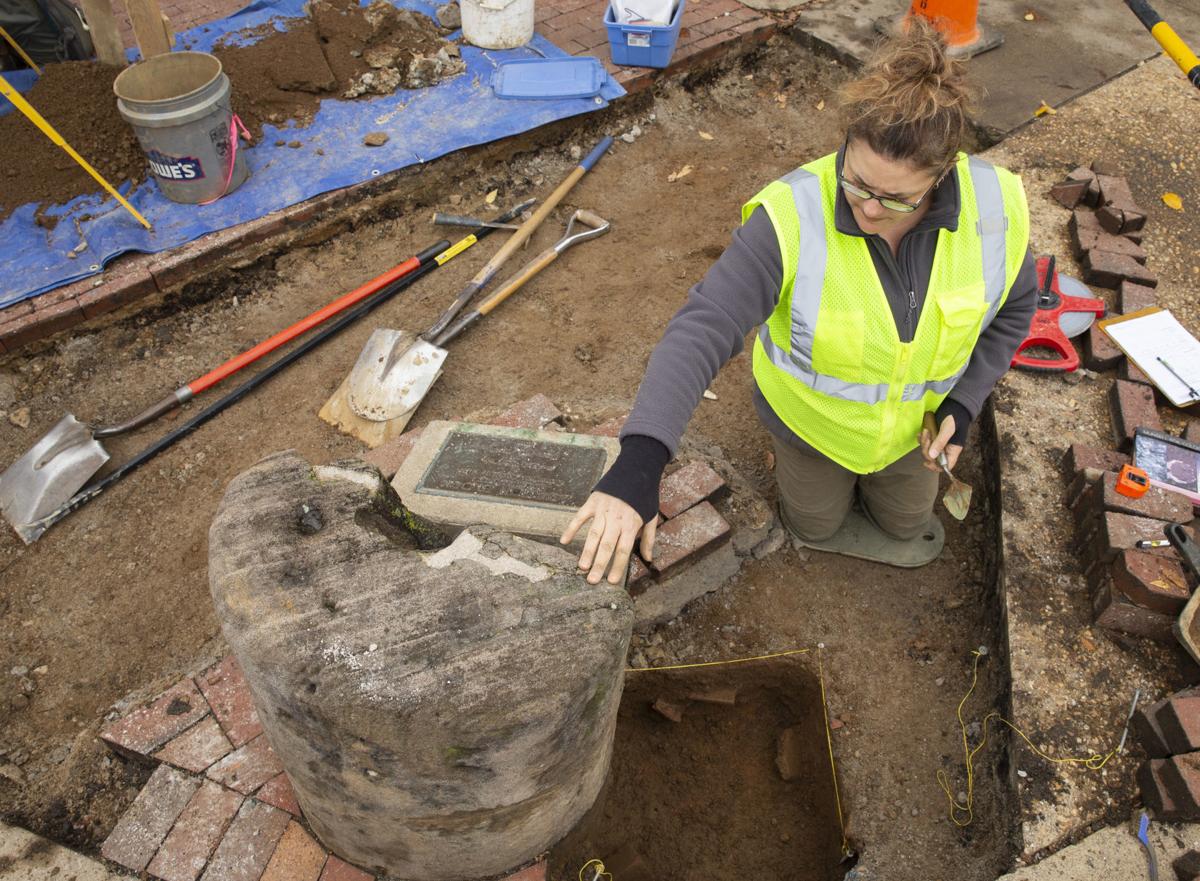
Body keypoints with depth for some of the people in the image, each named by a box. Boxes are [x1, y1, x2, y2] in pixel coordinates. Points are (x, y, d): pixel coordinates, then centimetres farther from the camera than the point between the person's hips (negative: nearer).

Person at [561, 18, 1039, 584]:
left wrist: (964, 402, -16)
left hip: (914, 420, 3)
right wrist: (638, 463, -59)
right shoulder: (793, 217, -39)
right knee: (817, 525, 23)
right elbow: (701, 330, -47)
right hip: (810, 415, -2)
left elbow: (1012, 310, -5)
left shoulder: (995, 208, -27)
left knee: (907, 528, 27)